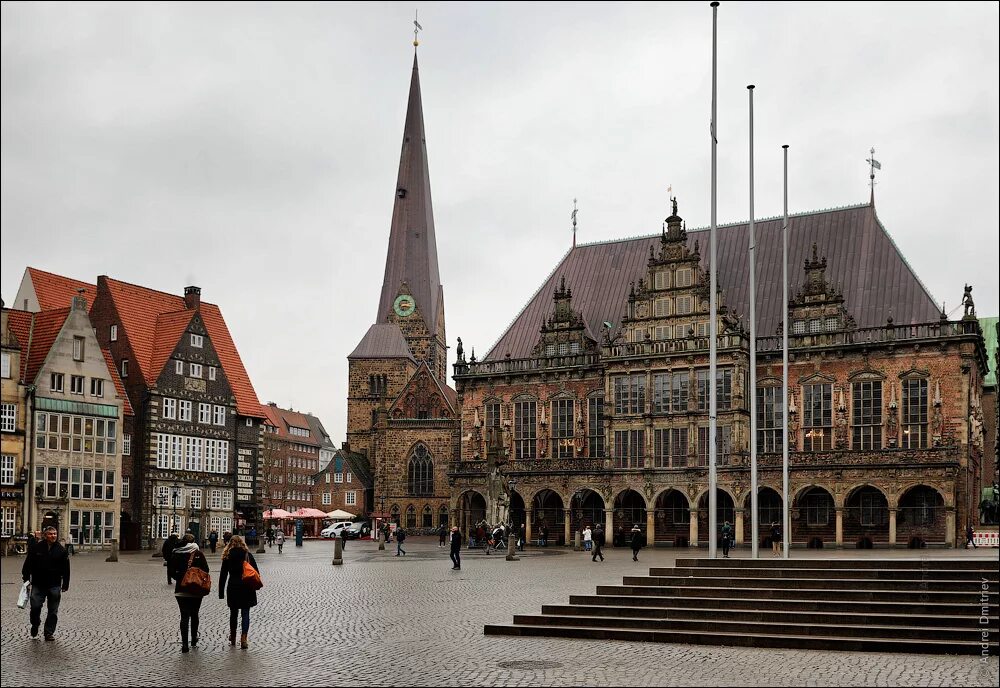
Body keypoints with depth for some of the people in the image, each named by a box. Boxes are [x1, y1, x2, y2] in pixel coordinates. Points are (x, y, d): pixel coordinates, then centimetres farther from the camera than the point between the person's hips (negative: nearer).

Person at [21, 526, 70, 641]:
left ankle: (49, 632, 14)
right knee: (35, 607, -5)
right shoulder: (37, 547, -1)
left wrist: (65, 584, 1)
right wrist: (26, 577, 1)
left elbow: (66, 569, 5)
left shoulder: (61, 550, 2)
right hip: (38, 585, -1)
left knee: (53, 611, 4)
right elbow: (28, 563, 6)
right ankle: (35, 625, 23)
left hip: (54, 586, 1)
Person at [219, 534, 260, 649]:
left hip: (233, 588, 1)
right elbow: (256, 572, 0)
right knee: (245, 613, 2)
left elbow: (223, 576, -1)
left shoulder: (227, 557, 0)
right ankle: (243, 638, -13)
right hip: (247, 588, -1)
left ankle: (233, 638, 27)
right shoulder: (248, 555, -1)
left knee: (233, 613, 16)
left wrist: (221, 592, 2)